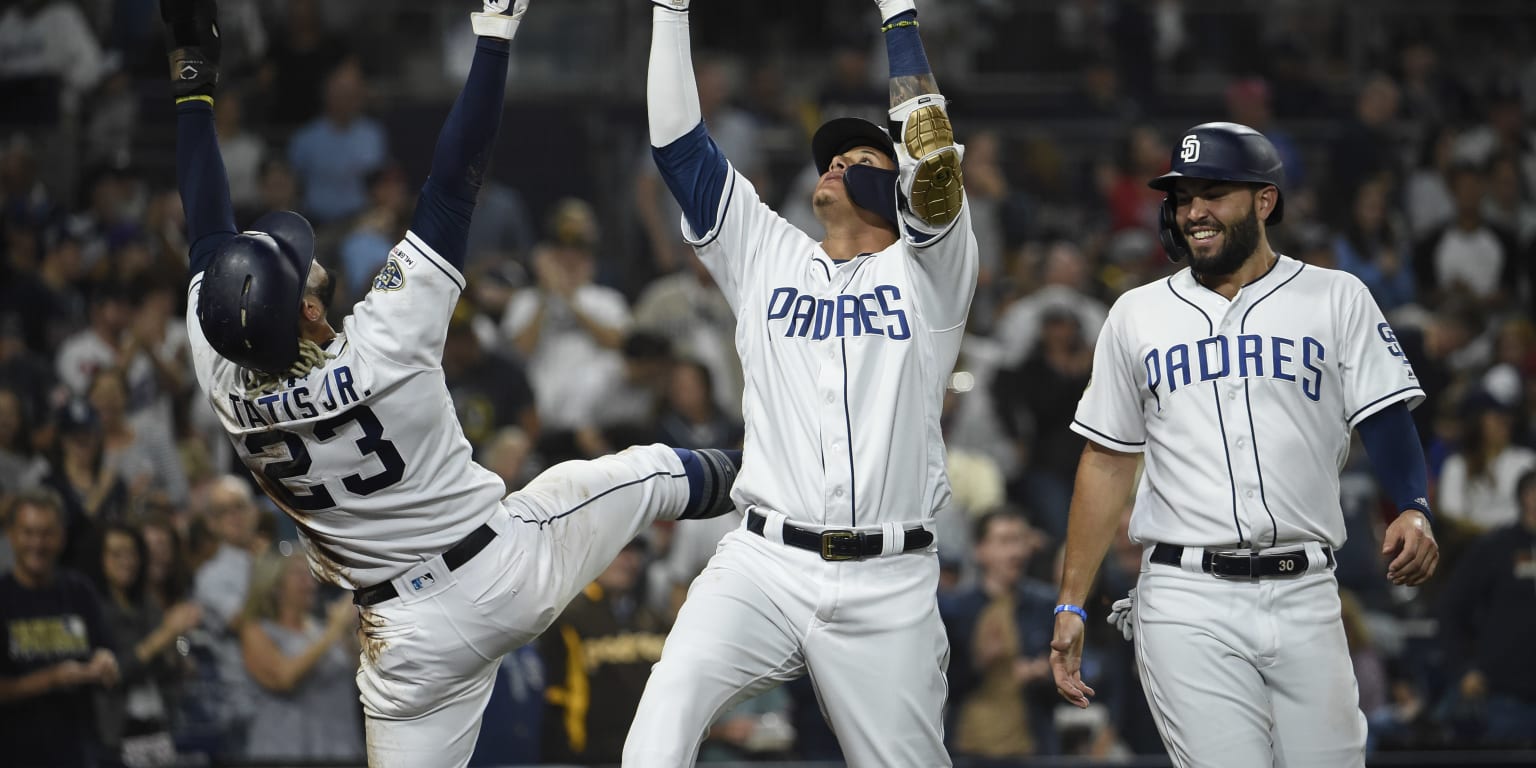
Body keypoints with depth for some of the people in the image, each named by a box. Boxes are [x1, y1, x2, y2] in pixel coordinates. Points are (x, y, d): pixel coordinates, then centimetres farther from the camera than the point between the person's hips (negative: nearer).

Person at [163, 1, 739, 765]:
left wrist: (193, 77, 1)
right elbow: (454, 183, -23)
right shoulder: (384, 347, -25)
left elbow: (207, 232, -5)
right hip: (517, 568, -2)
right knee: (643, 473, 24)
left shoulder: (226, 387, -16)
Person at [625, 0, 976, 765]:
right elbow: (677, 142, 12)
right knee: (669, 705, -25)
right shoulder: (768, 257, 17)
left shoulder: (927, 270, 10)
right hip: (764, 564, 1)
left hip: (887, 584, -1)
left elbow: (934, 160, -8)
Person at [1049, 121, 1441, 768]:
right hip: (1187, 604, 0)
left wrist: (1413, 510, -21)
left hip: (1304, 594, 0)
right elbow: (1106, 464, 13)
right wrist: (1071, 605, 8)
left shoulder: (1337, 300, 7)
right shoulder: (1138, 315, 11)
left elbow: (1384, 419, 0)